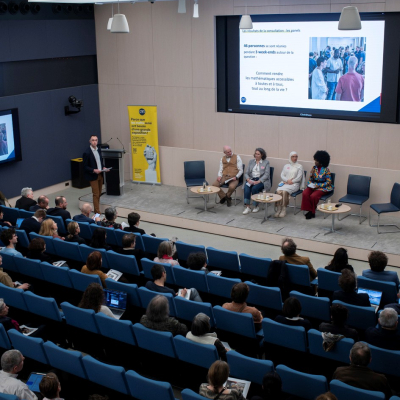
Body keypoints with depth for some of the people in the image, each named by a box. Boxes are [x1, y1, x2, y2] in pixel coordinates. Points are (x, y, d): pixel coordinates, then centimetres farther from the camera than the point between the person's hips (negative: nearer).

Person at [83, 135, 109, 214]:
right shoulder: (87, 152, -16)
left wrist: (103, 168, 1)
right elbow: (85, 167, -12)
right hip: (93, 176, -7)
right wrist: (94, 170, -25)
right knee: (96, 194, -5)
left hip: (100, 175, 7)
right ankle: (97, 212, 0)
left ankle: (96, 209, 24)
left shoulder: (99, 150, 6)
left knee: (99, 193, 13)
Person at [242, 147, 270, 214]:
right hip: (251, 179, 3)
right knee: (246, 187, -30)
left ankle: (256, 206, -13)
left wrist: (258, 181, -20)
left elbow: (266, 174, -6)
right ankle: (247, 207, -30)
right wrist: (248, 180, -11)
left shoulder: (266, 162, 3)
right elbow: (246, 173, 11)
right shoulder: (251, 161, 15)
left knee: (254, 188, -33)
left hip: (262, 180, -3)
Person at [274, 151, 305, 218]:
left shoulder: (299, 166, 10)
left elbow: (299, 178, 1)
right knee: (279, 191, -31)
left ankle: (283, 210, -29)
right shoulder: (286, 166, 21)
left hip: (294, 184, -3)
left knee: (284, 191, -35)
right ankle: (278, 209, -30)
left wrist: (291, 181, -11)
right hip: (284, 182, 3)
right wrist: (287, 180, -9)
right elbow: (282, 175, 10)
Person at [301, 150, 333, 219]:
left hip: (322, 187, -5)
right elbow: (310, 179, 12)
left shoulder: (326, 170, -8)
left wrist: (318, 185, -17)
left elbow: (328, 182, -9)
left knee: (313, 196, -31)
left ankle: (312, 212, -9)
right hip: (313, 186, 5)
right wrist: (310, 184, -10)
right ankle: (309, 211, -17)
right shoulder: (314, 168, 6)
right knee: (305, 193, -25)